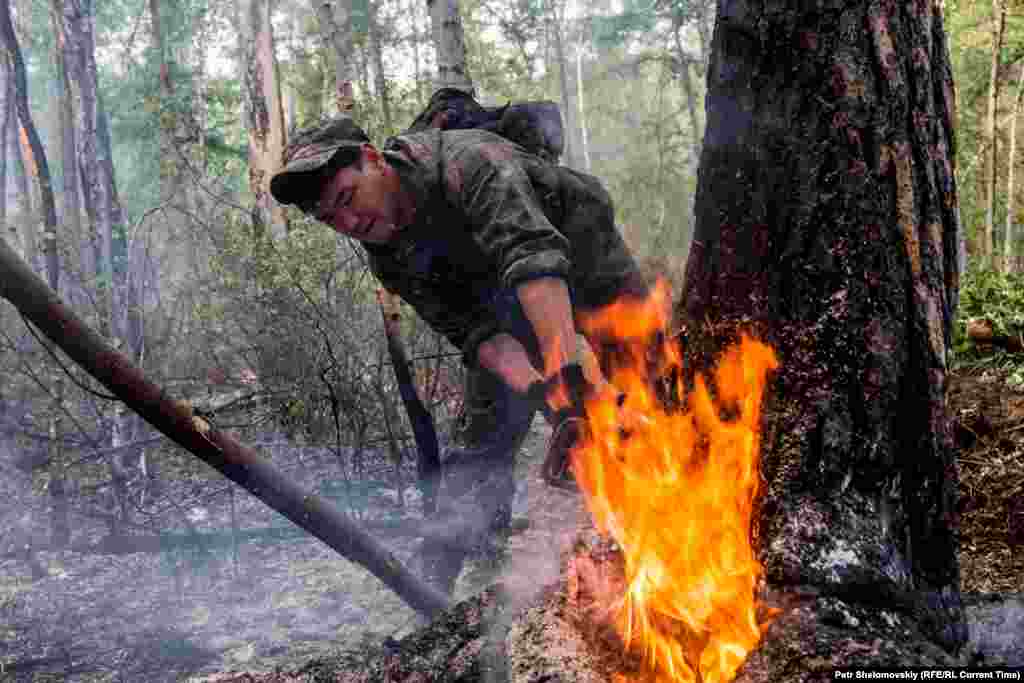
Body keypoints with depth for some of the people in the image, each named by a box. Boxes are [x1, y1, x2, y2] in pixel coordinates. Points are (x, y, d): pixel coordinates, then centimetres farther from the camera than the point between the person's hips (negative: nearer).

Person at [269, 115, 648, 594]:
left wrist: (565, 371, -64)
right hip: (505, 317, 4)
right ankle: (429, 592, -2)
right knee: (482, 455, -1)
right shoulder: (389, 258, -14)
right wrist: (541, 392, -41)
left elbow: (532, 253, -51)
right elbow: (473, 331, -22)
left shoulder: (466, 162, -36)